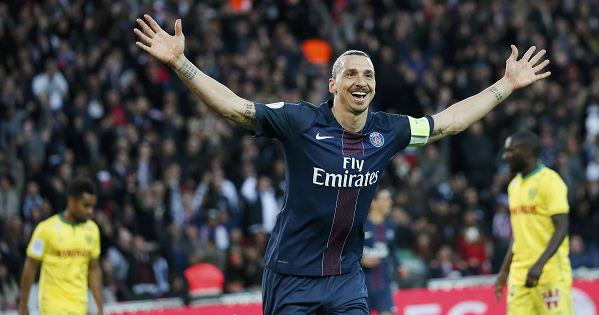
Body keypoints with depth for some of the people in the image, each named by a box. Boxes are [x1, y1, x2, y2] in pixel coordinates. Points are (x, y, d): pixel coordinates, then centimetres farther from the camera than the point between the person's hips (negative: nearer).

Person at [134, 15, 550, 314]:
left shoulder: (386, 131, 3)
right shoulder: (300, 121, -10)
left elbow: (448, 121, 16)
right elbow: (234, 106, -15)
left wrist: (508, 84, 20)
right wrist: (179, 62, -25)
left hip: (347, 279, 4)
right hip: (292, 276, -4)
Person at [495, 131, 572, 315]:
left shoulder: (549, 181, -7)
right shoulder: (514, 186, 18)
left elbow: (561, 228, -14)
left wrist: (540, 265, -24)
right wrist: (504, 271, 20)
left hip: (551, 274, -7)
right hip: (519, 275, 7)